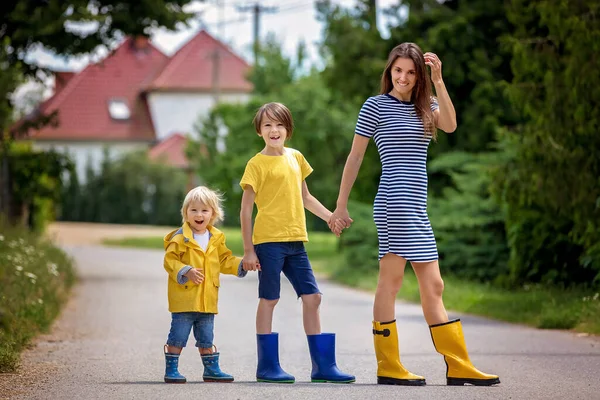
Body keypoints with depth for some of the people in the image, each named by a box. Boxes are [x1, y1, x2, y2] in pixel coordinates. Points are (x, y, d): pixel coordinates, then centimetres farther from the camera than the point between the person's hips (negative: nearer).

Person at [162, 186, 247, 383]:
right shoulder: (180, 238, -8)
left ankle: (211, 369, 23)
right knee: (178, 336, -2)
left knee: (206, 338, 15)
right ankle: (171, 370, 5)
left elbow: (225, 260, 18)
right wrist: (185, 272, -26)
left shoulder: (216, 238, 10)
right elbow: (170, 260, -12)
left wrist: (242, 264, 5)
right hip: (184, 298, -5)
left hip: (207, 299, 5)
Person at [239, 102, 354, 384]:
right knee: (269, 300, -1)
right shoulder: (257, 164, -5)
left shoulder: (296, 157, 13)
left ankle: (323, 366, 11)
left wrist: (330, 217, 15)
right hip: (268, 241, -6)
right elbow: (246, 208, -5)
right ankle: (266, 367, 7)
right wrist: (248, 249, -9)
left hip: (295, 241, 6)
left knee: (311, 297, 5)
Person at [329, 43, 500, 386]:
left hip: (417, 207, 7)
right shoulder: (376, 106, 0)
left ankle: (459, 366, 8)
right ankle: (389, 366, -5)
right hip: (395, 201, -7)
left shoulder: (426, 106, 15)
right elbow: (355, 157, 1)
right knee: (392, 278, -9)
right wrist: (341, 205, 0)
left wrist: (438, 80, -10)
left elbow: (450, 125, -6)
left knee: (433, 287, 7)